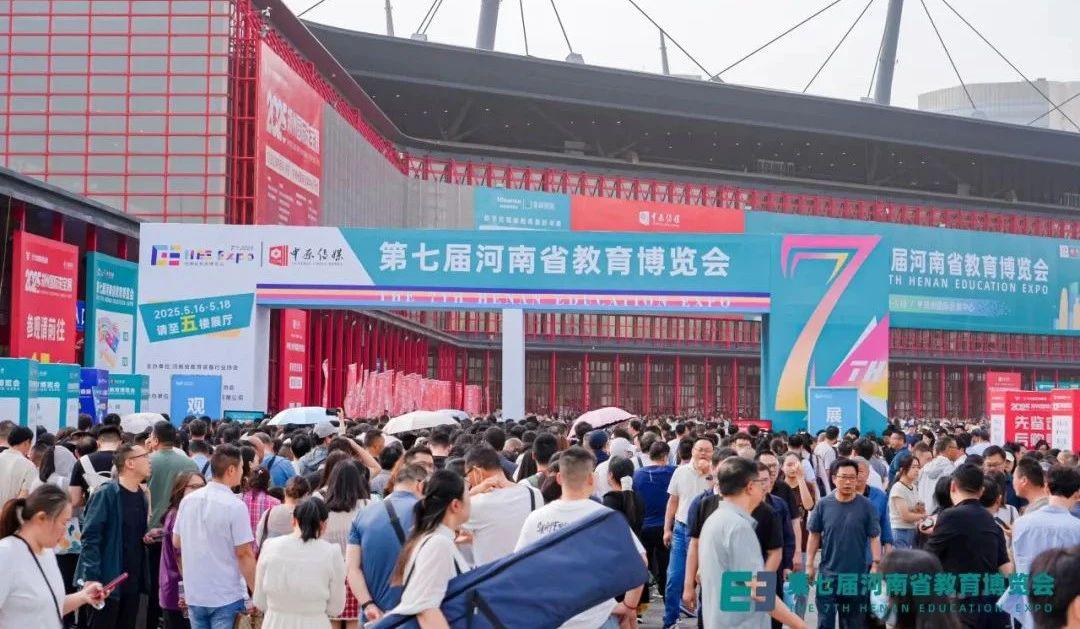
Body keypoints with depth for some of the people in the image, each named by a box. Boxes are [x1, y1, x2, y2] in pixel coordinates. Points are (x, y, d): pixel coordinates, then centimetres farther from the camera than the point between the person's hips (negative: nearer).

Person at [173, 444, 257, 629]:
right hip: (226, 598, -6)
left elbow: (177, 542, 13)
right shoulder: (235, 506, -16)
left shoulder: (188, 501, 2)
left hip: (194, 595, 6)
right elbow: (244, 554, -16)